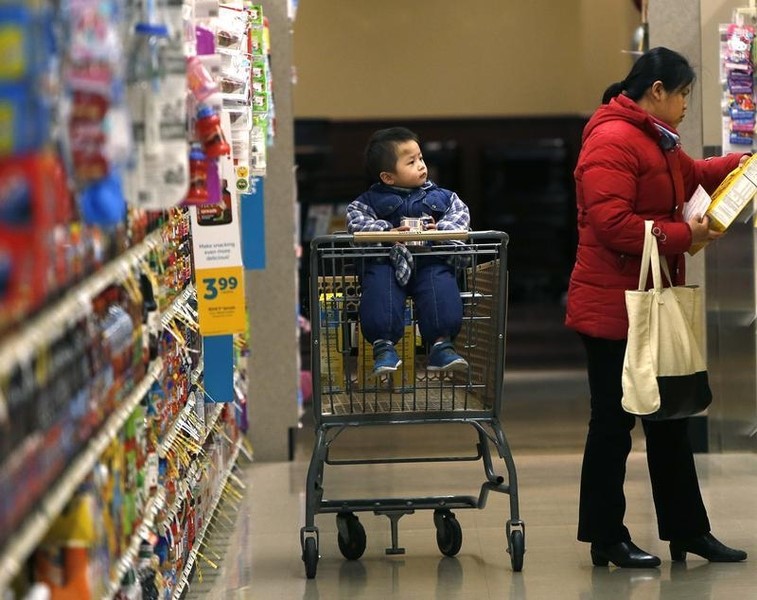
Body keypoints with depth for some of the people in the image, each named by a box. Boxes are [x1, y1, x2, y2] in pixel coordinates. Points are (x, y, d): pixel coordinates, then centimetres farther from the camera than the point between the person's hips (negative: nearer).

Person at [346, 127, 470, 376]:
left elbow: (460, 212, 11)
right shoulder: (373, 199, 7)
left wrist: (442, 229, -10)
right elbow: (355, 219, -4)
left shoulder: (439, 196, 16)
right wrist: (386, 232, -19)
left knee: (441, 288, -27)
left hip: (430, 262, 1)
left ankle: (441, 344, -25)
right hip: (386, 261, -1)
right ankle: (384, 344, -26)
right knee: (379, 287, -30)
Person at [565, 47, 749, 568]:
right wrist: (683, 236, -20)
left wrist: (736, 165, 20)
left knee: (669, 421, 14)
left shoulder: (657, 141, 16)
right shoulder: (611, 142, -19)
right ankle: (606, 538, 8)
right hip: (614, 308, -11)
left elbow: (691, 174, 35)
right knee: (614, 421, -1)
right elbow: (613, 224, -27)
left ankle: (687, 530, 22)